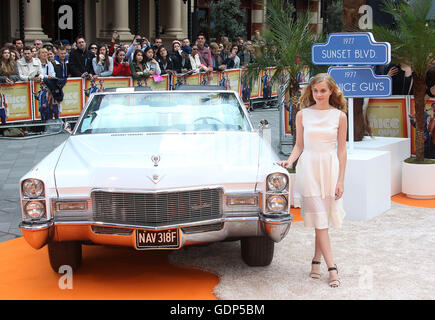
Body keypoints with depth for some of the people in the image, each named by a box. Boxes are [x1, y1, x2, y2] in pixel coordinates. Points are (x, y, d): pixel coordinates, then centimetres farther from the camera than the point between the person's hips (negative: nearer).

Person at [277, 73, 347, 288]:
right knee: (319, 218, -6)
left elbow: (341, 150, 3)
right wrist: (289, 161, -8)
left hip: (330, 167, 0)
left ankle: (317, 260, 20)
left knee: (323, 218, 3)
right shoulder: (303, 115, 5)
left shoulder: (339, 116, 3)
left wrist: (341, 180, -1)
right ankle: (331, 268, -6)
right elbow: (299, 145, 10)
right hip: (308, 167, 0)